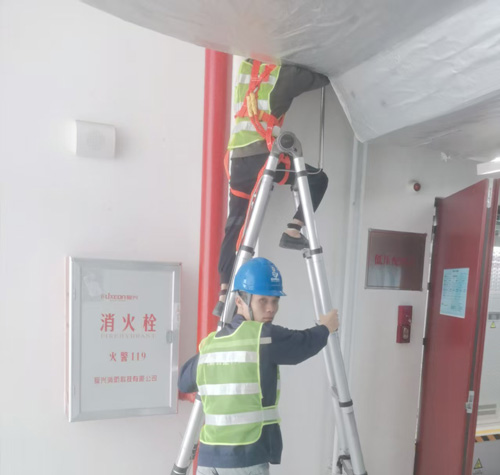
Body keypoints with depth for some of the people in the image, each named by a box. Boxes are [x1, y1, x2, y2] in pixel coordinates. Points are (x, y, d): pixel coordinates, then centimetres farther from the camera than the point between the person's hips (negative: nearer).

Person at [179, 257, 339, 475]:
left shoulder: (210, 343, 5)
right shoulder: (265, 336, -13)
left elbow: (184, 382, 17)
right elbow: (304, 343, 0)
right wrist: (326, 328, 20)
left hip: (209, 456, 6)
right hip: (246, 458, -6)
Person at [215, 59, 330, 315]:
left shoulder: (246, 66, 21)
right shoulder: (285, 72, 5)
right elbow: (324, 78, 11)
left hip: (237, 158, 6)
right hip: (262, 156, -6)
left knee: (235, 225, 11)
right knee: (318, 179, 15)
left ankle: (224, 294, 9)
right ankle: (293, 231, 3)